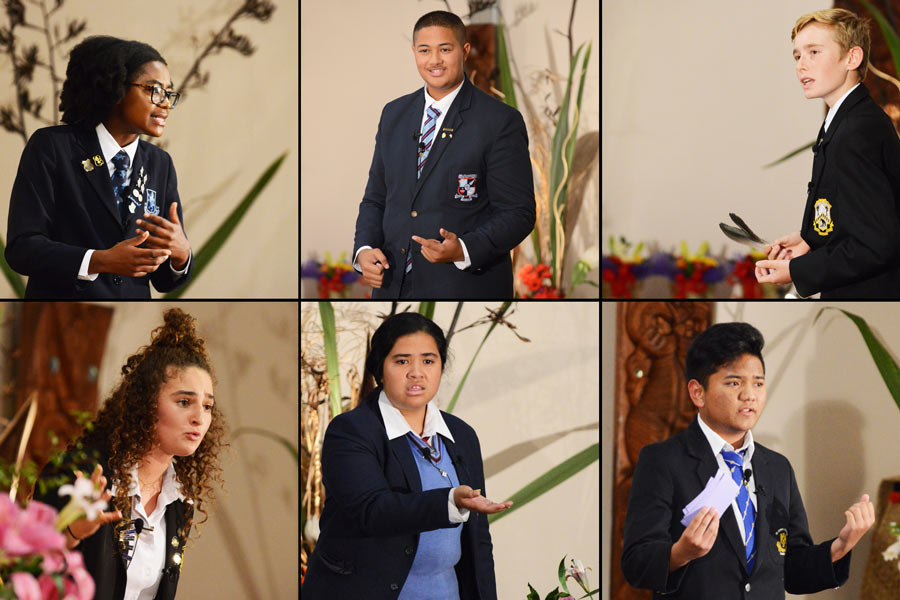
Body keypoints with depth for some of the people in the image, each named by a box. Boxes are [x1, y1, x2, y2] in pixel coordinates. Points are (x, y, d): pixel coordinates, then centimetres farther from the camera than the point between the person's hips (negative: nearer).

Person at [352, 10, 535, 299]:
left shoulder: (501, 121, -7)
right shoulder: (394, 114, 11)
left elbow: (518, 213, -10)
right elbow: (375, 197, 15)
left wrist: (464, 250, -24)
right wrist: (364, 249, -4)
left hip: (465, 286, -4)